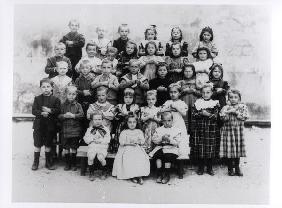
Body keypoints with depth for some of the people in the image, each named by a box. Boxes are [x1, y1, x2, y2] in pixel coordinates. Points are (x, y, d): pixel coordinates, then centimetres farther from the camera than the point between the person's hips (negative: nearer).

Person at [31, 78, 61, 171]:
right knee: (37, 144, 6)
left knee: (48, 144, 9)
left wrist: (50, 110, -23)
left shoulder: (55, 99, 1)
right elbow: (34, 111, -4)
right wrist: (41, 113, -21)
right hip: (39, 124, 0)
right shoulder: (37, 98, 4)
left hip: (50, 125, 0)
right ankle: (35, 162, 18)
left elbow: (58, 111, -8)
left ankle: (48, 162, 22)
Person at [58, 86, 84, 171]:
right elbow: (59, 116, -1)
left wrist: (73, 115, -19)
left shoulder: (78, 105, 1)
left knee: (74, 148, 7)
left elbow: (81, 115, -9)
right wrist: (64, 116, -19)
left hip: (75, 130, -1)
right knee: (66, 148, 8)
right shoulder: (63, 105, 4)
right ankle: (67, 164, 20)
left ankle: (73, 164, 20)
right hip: (65, 130, 1)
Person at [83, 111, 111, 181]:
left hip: (102, 147, -1)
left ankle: (104, 172, -1)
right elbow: (86, 139, 8)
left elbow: (107, 139, 1)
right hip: (92, 146, 1)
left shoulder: (105, 129, 9)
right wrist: (93, 138, -8)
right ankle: (91, 173, -7)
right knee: (90, 157, -29)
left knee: (100, 157, -30)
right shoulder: (89, 129, 14)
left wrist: (100, 140, -14)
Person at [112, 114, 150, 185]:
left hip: (137, 148, 1)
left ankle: (140, 176, -26)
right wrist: (129, 143, -15)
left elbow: (142, 141, 7)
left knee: (141, 157, -29)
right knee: (128, 158, -32)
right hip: (127, 149, -1)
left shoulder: (139, 131, 19)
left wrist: (137, 142, -14)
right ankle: (132, 176, -25)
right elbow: (121, 142, -2)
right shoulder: (124, 132, 12)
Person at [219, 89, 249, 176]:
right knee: (229, 150, 1)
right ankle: (230, 169, 14)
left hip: (239, 131, 1)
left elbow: (245, 117, -8)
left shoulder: (243, 106, 4)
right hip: (228, 131, -1)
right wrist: (227, 112, -25)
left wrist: (236, 112, -15)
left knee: (238, 149, 7)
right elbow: (223, 118, -10)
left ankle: (237, 168, 20)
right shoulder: (226, 107, 1)